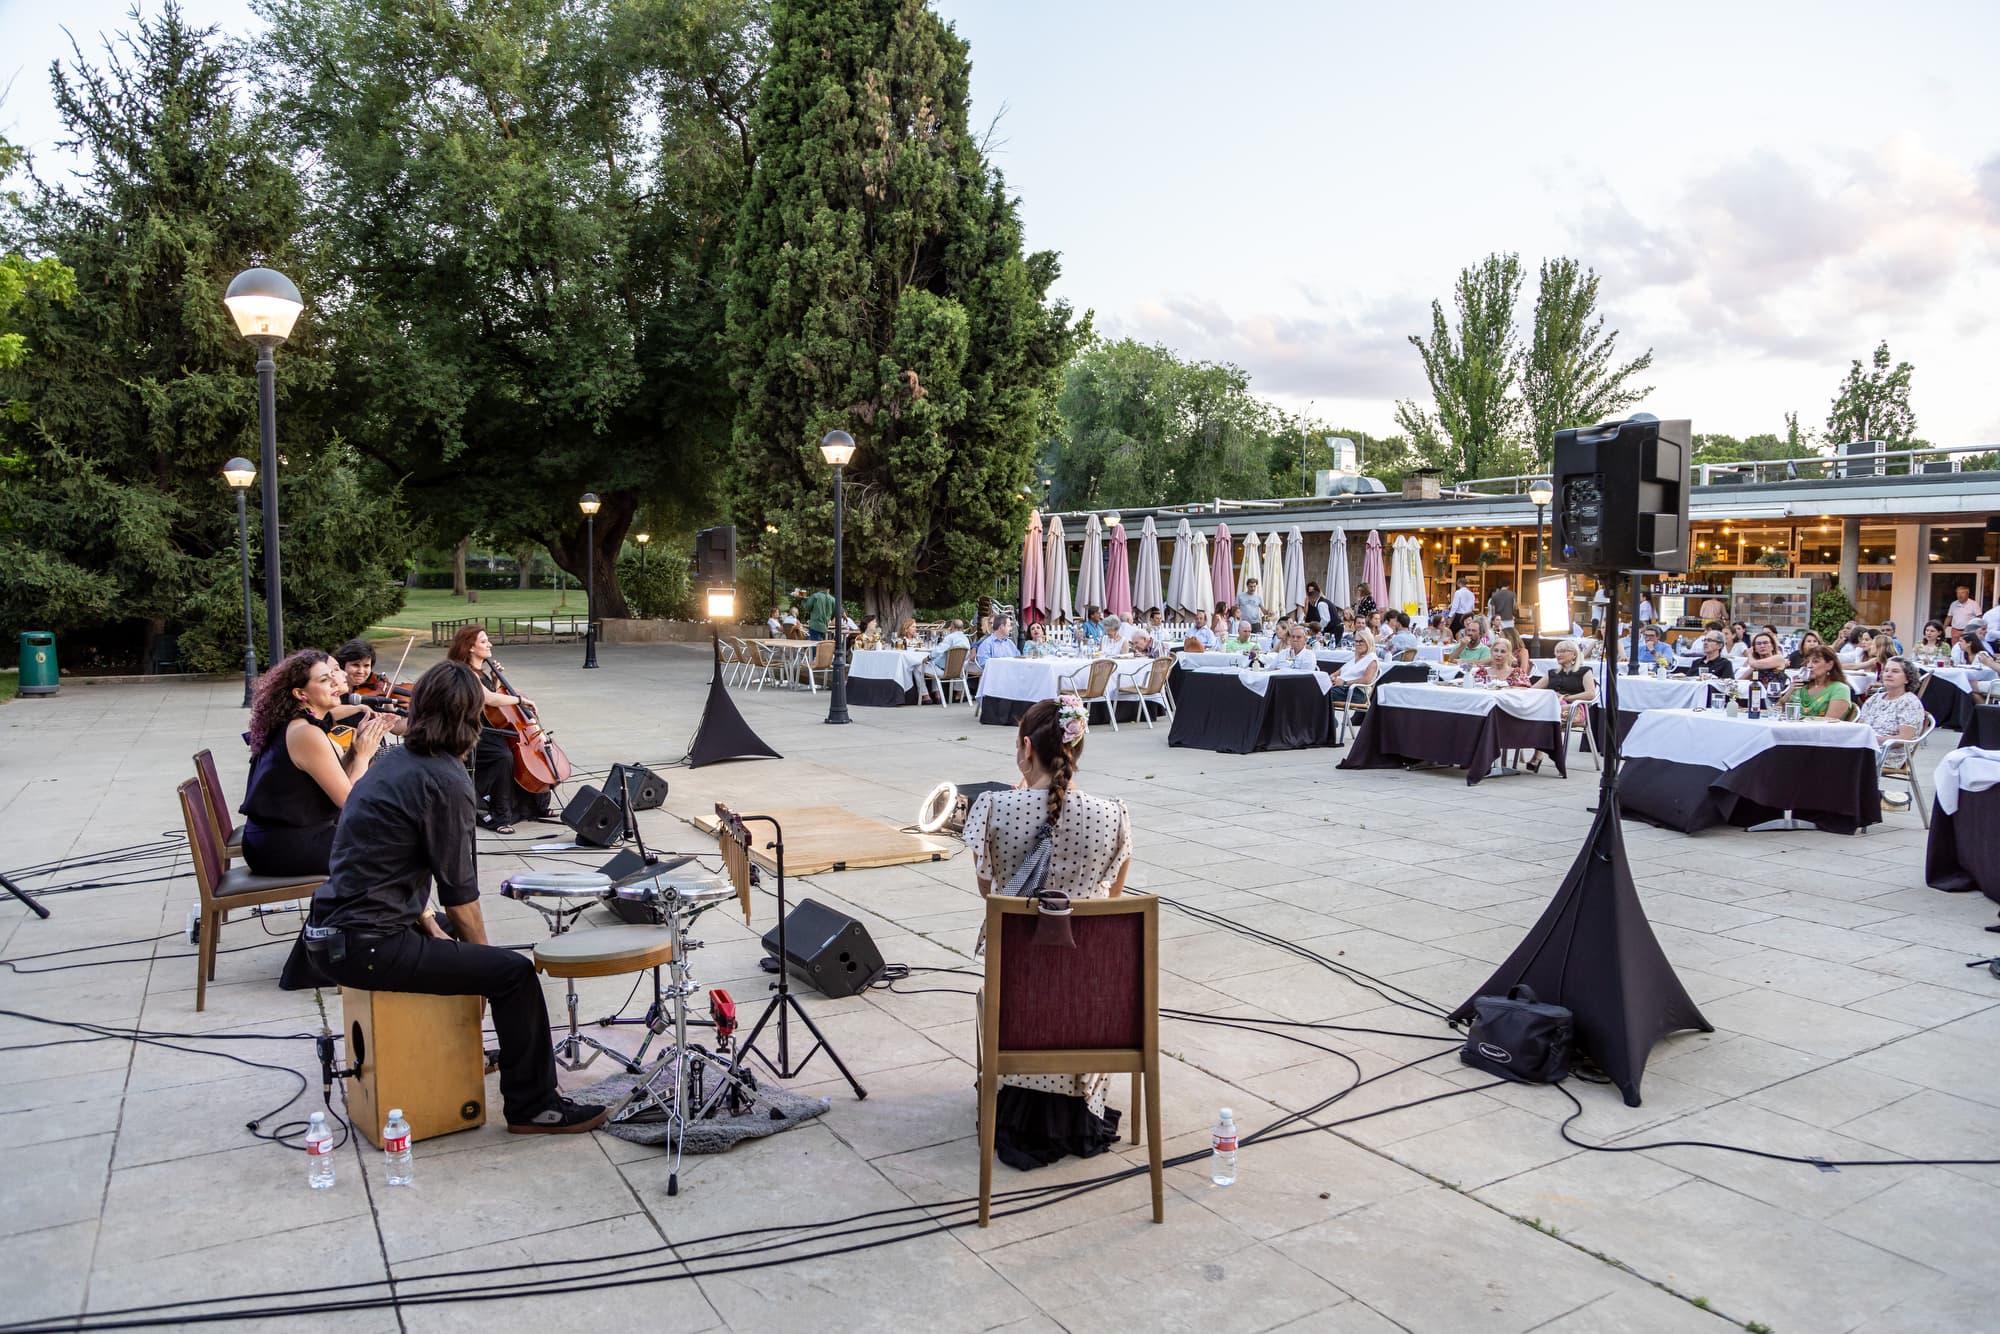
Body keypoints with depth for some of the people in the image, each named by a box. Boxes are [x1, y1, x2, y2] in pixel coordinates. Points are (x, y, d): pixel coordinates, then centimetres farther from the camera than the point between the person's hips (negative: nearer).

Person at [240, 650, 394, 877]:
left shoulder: (290, 723, 5)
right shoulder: (308, 735, -21)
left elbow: (338, 778, 9)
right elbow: (348, 799, -19)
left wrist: (356, 745, -2)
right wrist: (363, 755, -8)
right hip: (284, 849, -9)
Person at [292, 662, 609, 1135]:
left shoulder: (393, 763, 11)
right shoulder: (447, 780, -15)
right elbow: (459, 894, -12)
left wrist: (431, 929, 16)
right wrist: (482, 952, 3)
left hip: (329, 934, 10)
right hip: (367, 947, -10)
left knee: (451, 948, 32)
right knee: (514, 972, -6)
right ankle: (533, 1107, 4)